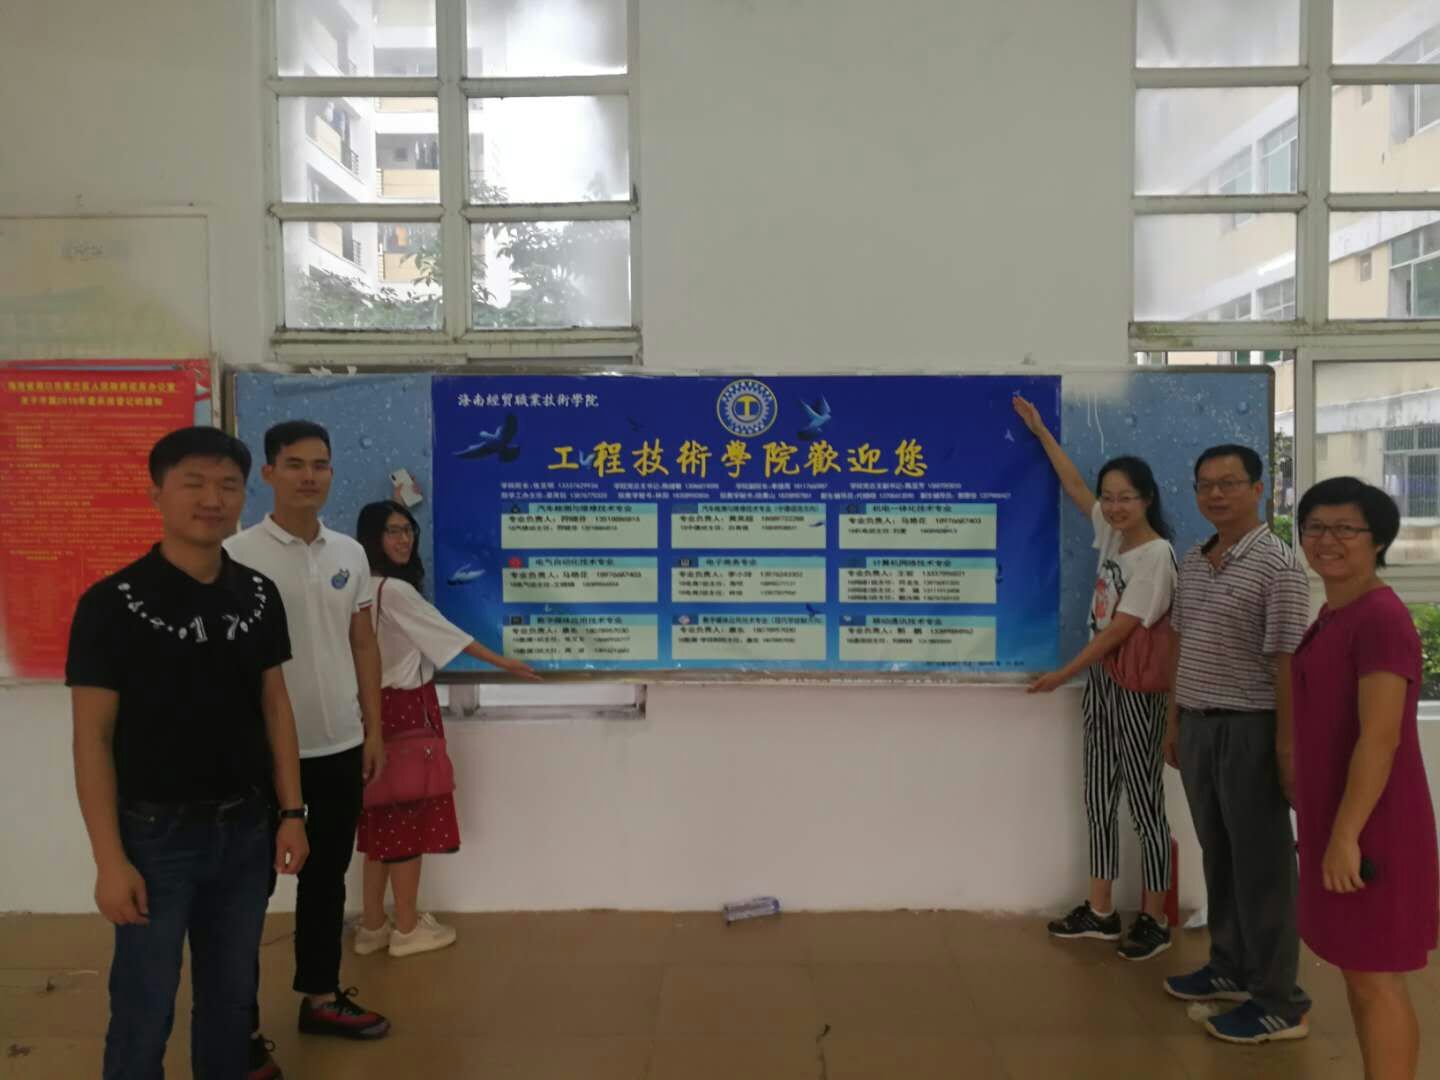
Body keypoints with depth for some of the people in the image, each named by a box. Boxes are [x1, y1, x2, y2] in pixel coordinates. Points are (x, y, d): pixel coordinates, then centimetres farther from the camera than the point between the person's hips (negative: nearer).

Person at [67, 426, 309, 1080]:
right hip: (156, 834, -4)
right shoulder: (112, 604, -12)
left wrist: (291, 812, 4)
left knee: (231, 995, 17)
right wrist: (110, 860, -12)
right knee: (144, 1009, 8)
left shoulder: (259, 596, 1)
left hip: (245, 829, 4)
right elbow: (92, 738, -10)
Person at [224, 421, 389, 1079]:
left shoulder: (349, 554, 5)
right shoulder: (238, 555, -11)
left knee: (327, 875, 17)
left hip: (340, 746, 5)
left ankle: (320, 997, 33)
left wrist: (373, 729, 9)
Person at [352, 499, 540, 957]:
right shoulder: (395, 590, -17)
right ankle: (407, 929, 12)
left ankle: (373, 926, 21)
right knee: (408, 814, 1)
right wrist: (504, 662, -8)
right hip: (406, 708, -9)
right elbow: (445, 632, -14)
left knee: (384, 815, 14)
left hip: (381, 707, 9)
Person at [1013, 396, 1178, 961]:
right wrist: (1040, 432, 22)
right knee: (1098, 800, 12)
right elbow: (1074, 487, 19)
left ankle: (1153, 920, 14)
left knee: (1144, 802, 2)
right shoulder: (1112, 534, 5)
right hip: (1100, 680, 8)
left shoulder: (1156, 555, -16)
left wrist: (1061, 674, -14)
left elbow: (1121, 630, -18)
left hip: (1137, 686, -8)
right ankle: (1100, 911, 23)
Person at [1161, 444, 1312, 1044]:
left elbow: (1285, 662, -16)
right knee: (1217, 853, 17)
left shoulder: (1277, 564, -13)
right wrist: (1174, 720, 16)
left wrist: (1287, 745, -17)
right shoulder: (1192, 563, 10)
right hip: (1199, 724, 7)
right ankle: (1231, 969, 32)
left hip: (1249, 728, -7)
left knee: (1260, 862, 2)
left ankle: (1280, 1001, 13)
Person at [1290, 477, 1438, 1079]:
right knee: (1357, 970, 17)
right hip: (1335, 820, 9)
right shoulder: (1332, 613, 11)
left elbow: (1380, 738, -23)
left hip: (1368, 827, -9)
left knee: (1374, 977, 2)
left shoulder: (1381, 618, -18)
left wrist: (1346, 835, -21)